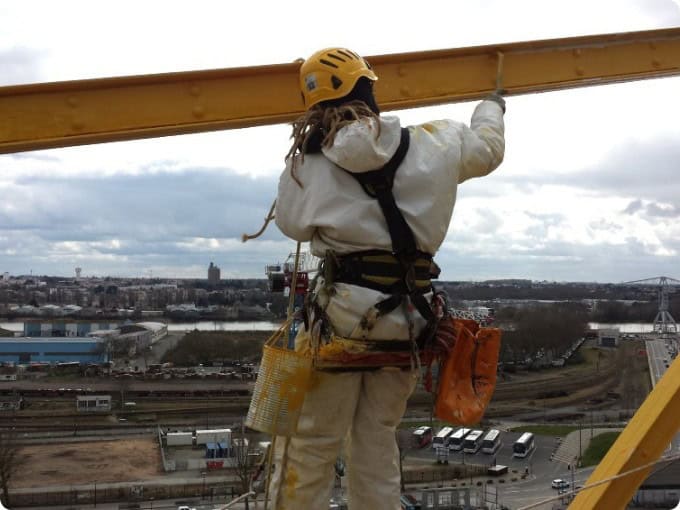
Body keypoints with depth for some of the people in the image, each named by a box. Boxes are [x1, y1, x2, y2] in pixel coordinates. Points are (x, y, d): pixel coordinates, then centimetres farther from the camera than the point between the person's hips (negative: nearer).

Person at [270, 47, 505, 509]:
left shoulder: (306, 163, -5)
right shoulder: (433, 145, 1)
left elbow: (291, 223, 10)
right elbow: (488, 148, 20)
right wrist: (492, 107, 41)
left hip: (339, 318, -2)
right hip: (405, 322, 3)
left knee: (309, 448, 9)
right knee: (377, 450, 16)